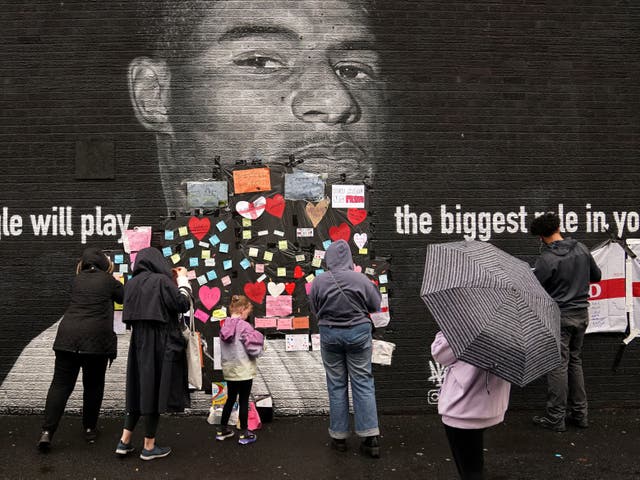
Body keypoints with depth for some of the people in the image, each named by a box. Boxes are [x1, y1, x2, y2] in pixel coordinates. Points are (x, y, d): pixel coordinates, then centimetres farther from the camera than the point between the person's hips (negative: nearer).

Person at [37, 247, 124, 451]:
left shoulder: (77, 280, 14)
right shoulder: (108, 280, 3)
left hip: (67, 336, 3)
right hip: (96, 338, -3)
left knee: (61, 384, 6)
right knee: (93, 385, 10)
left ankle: (47, 431, -1)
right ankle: (90, 429, 20)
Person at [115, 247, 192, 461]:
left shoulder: (132, 283, 7)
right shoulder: (162, 280, -12)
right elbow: (183, 305, -10)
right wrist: (182, 279, 3)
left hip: (139, 342, 6)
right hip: (160, 343, -6)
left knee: (140, 388, 16)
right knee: (155, 390, 2)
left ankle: (124, 441, 16)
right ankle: (149, 447, 11)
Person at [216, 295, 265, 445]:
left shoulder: (225, 326, 3)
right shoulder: (244, 326, -18)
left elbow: (223, 349, 12)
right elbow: (254, 349, -20)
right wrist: (258, 338, -3)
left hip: (229, 370, 7)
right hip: (244, 370, -7)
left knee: (230, 398, 19)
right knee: (243, 401, 5)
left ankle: (222, 430, 28)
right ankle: (244, 434, 14)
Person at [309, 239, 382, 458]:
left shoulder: (319, 281, -10)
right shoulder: (360, 279, -12)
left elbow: (315, 310, 2)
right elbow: (375, 306, 0)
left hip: (329, 333, 1)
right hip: (358, 332, 0)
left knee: (336, 384, 11)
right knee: (363, 382, 7)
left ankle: (338, 436, 19)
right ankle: (371, 437, 6)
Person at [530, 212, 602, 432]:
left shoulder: (546, 259, -17)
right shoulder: (582, 249, 2)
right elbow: (596, 276, 15)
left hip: (559, 317, -6)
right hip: (581, 314, 6)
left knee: (558, 366, 0)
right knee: (575, 362, 17)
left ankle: (556, 418, 8)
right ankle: (579, 414, 23)